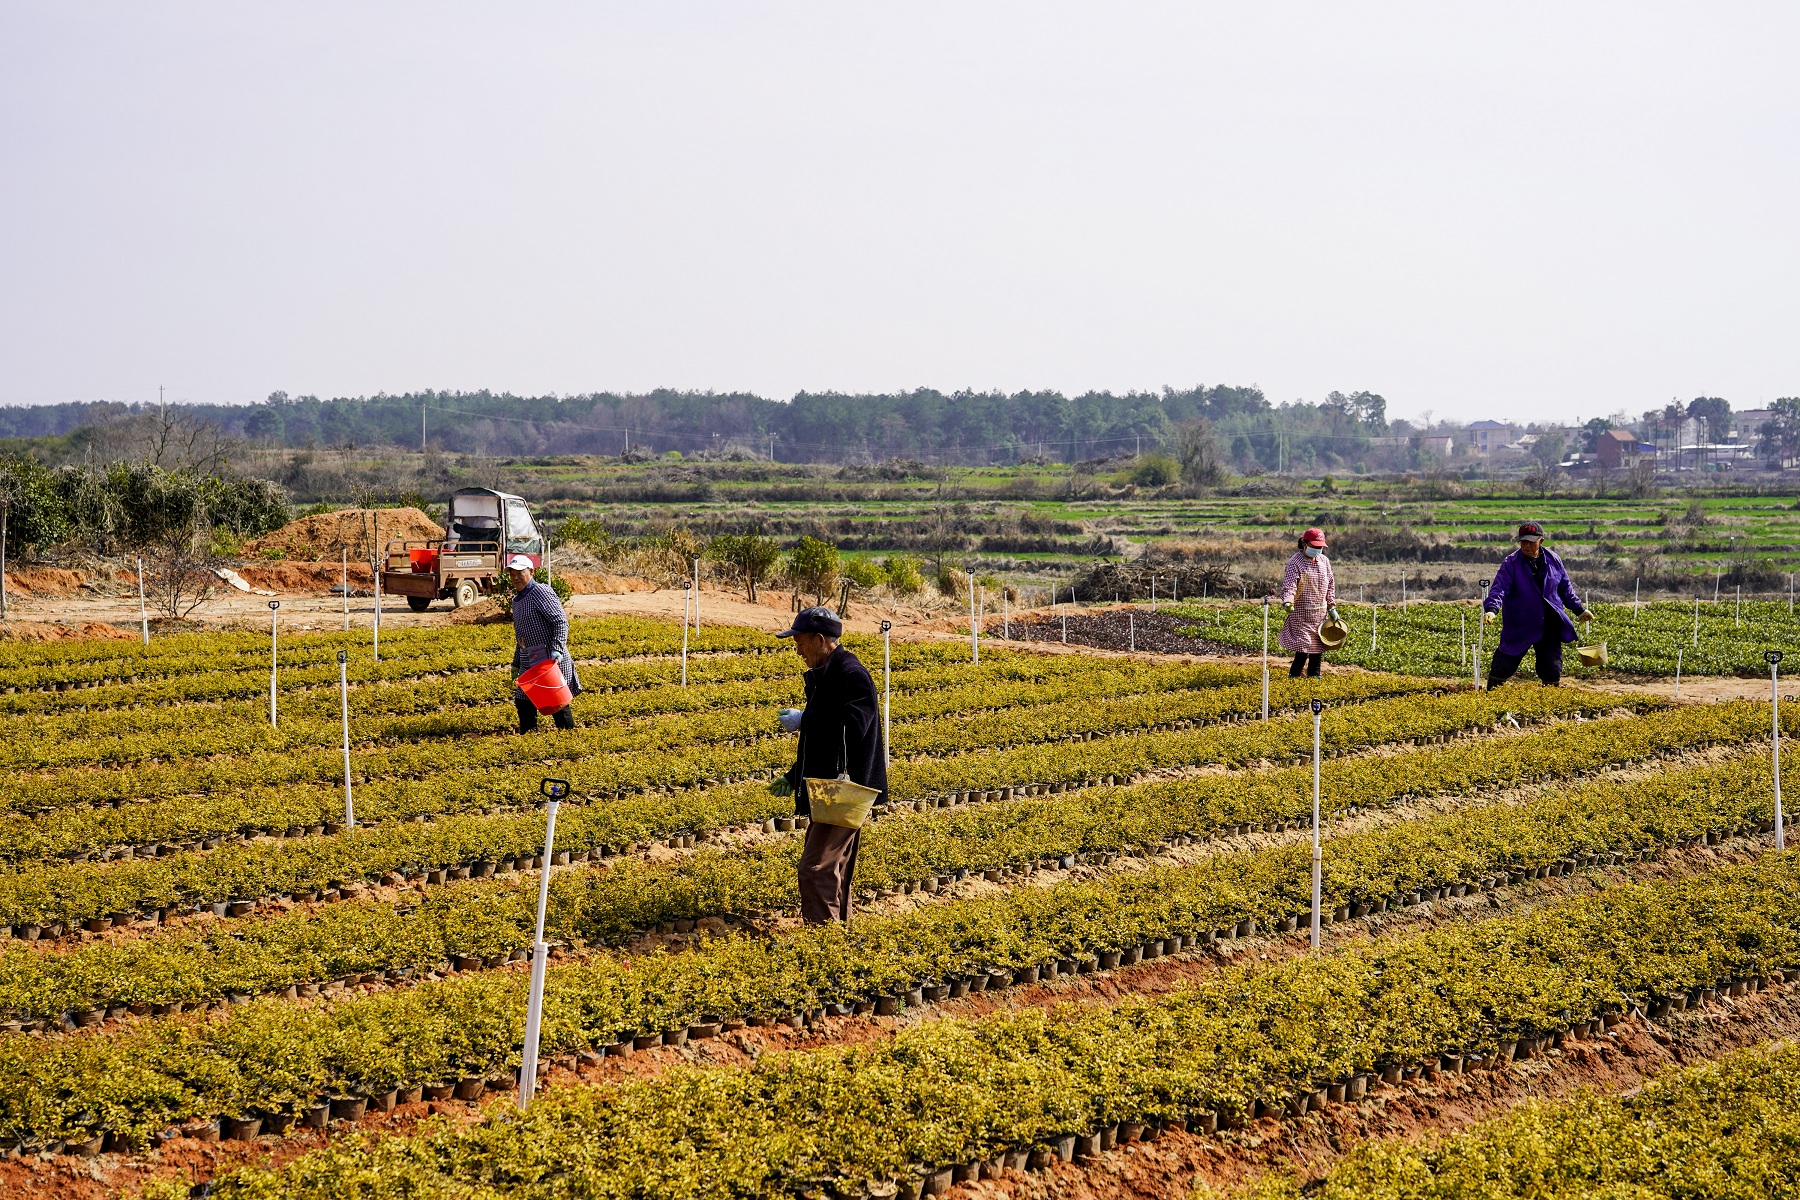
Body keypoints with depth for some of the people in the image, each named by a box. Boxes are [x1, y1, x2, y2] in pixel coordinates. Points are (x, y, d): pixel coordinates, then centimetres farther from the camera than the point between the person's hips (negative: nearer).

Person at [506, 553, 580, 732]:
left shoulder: (541, 592, -10)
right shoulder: (517, 600, 18)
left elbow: (561, 621, -17)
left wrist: (557, 649, -26)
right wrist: (516, 663, 24)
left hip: (550, 659, -9)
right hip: (529, 661, 9)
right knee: (523, 702, 8)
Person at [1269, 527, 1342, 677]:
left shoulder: (1324, 561, 10)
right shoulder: (1295, 562, -11)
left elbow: (1330, 585, 18)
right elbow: (1289, 585, -21)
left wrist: (1332, 606, 14)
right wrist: (1288, 602, -39)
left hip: (1320, 612, 7)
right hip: (1302, 613, -7)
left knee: (1319, 645, 11)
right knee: (1303, 645, -11)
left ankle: (1314, 676, 22)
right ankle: (1293, 676, 0)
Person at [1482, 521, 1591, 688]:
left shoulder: (1553, 560, 3)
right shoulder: (1511, 563, -9)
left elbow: (1566, 589, 15)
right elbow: (1499, 588, -19)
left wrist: (1580, 609, 16)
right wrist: (1491, 609, -36)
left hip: (1549, 626, 3)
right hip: (1518, 627, -3)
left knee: (1552, 669, 7)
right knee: (1504, 665, 1)